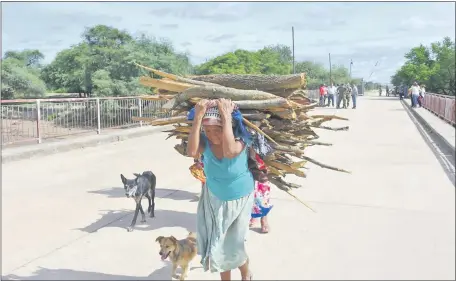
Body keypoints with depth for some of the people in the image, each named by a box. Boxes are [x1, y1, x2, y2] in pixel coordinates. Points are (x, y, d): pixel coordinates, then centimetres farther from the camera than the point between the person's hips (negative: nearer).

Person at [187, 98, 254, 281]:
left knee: (233, 245, 6)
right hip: (214, 200, 3)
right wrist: (197, 118, -43)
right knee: (218, 244, 13)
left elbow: (230, 151, -50)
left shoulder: (239, 141, -26)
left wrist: (226, 117, -46)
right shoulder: (205, 141, -19)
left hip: (238, 200, -3)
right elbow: (191, 152, -41)